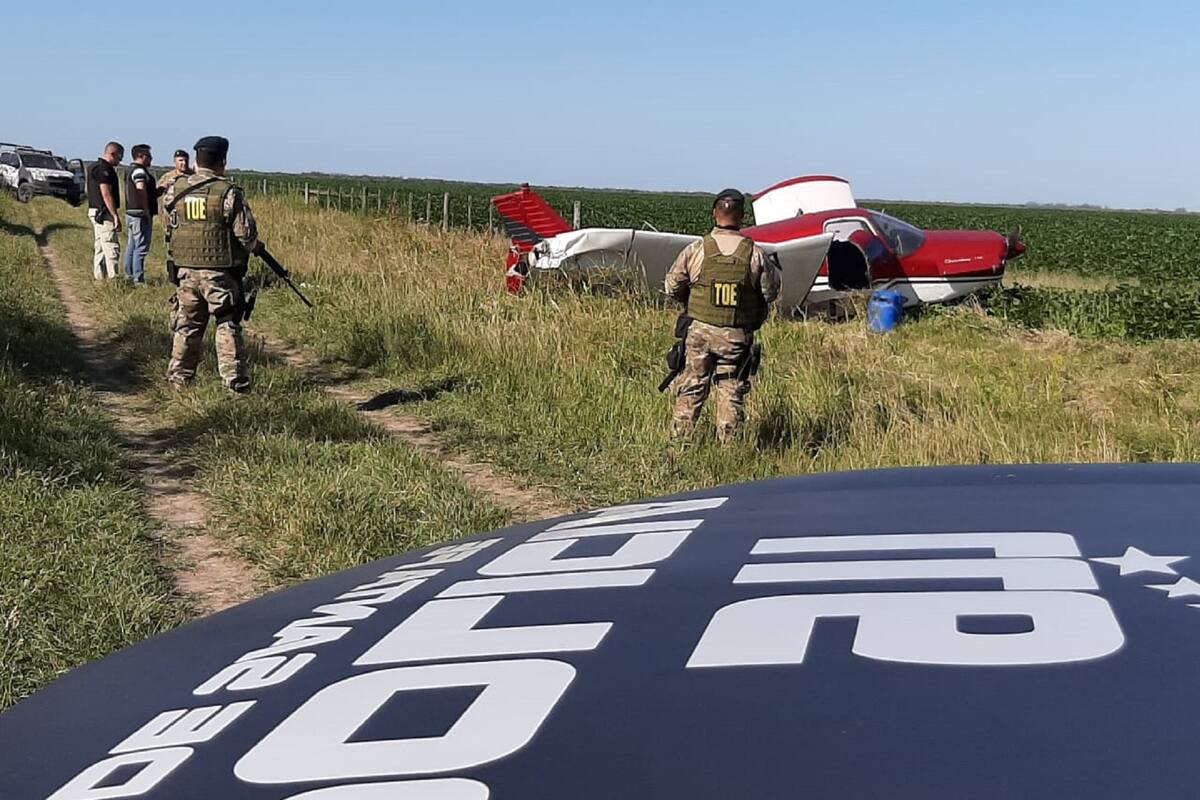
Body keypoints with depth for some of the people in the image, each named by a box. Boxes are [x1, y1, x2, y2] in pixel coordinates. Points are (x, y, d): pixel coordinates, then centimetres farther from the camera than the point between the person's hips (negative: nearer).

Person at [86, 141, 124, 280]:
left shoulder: (94, 167, 17)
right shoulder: (104, 169, -16)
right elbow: (106, 194, -22)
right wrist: (115, 215, -21)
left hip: (95, 212, 11)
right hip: (104, 213, -11)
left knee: (99, 248, 14)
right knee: (112, 248, -10)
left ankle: (98, 277, 17)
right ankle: (113, 279, -12)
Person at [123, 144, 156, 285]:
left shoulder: (131, 171, 20)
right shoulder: (139, 171, -13)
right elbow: (141, 190, -25)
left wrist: (160, 190, 18)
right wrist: (147, 211, -21)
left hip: (132, 214, 11)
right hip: (141, 215, -11)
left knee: (132, 247, 16)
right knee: (141, 247, -10)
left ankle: (129, 276, 23)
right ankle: (138, 279, -11)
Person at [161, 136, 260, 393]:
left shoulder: (176, 189, 1)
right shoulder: (228, 192, -13)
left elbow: (167, 203, 23)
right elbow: (246, 232, -12)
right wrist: (254, 247, 10)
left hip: (185, 270, 4)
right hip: (219, 272, -4)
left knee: (187, 326, 15)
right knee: (228, 327, 4)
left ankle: (179, 377, 19)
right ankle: (235, 381, 3)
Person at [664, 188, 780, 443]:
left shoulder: (696, 250, -6)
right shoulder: (756, 254, -6)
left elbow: (672, 287, 4)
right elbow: (770, 293, 3)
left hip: (700, 331, 0)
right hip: (737, 336, 0)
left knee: (691, 390, 9)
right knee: (732, 393, 8)